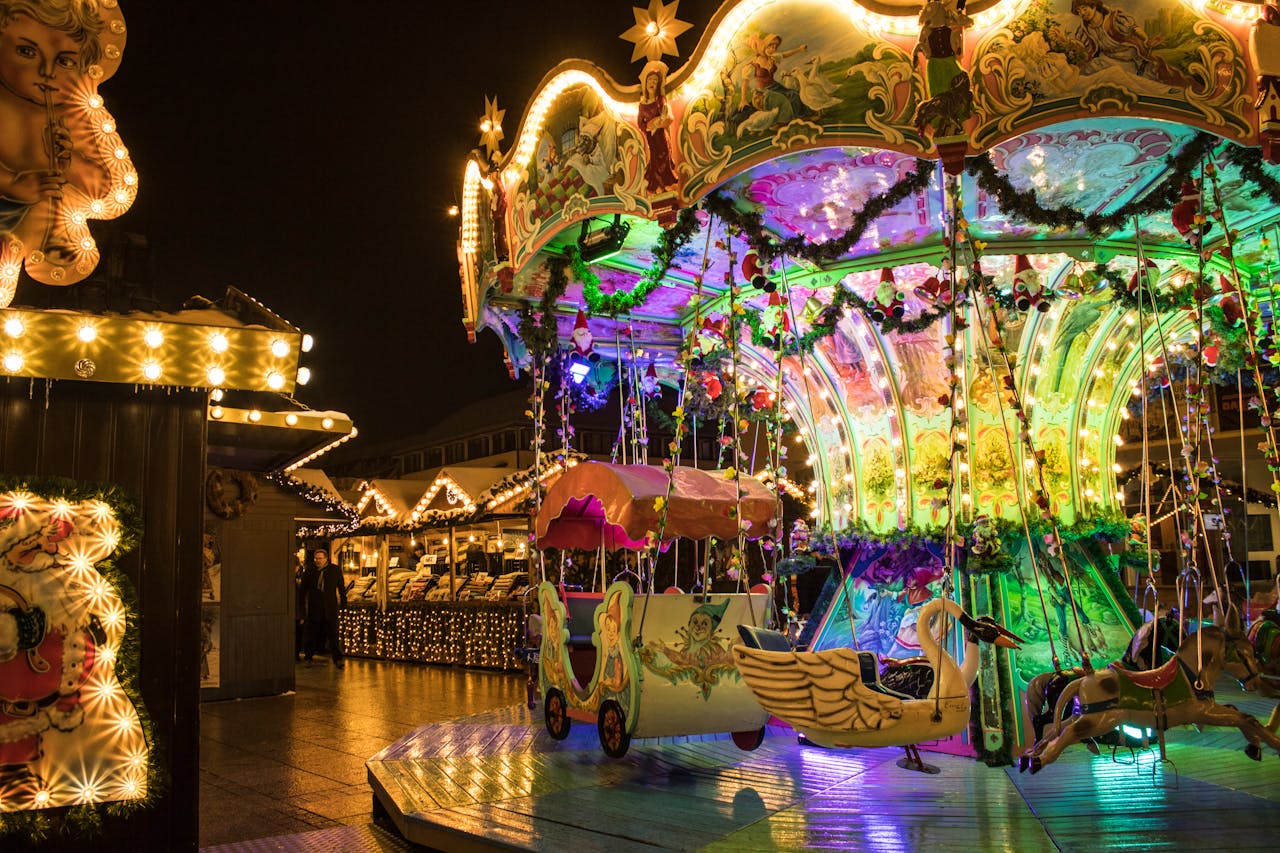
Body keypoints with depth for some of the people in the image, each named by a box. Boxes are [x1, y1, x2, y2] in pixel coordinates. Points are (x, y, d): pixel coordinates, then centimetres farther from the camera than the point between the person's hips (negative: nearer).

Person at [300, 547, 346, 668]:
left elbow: (341, 588, 8)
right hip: (314, 607, 1)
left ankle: (337, 659, 2)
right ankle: (308, 658, 19)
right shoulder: (309, 570, 4)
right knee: (312, 633, 7)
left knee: (333, 634, -1)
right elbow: (304, 588, 9)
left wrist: (344, 604, 5)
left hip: (330, 608, -1)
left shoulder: (335, 570, 2)